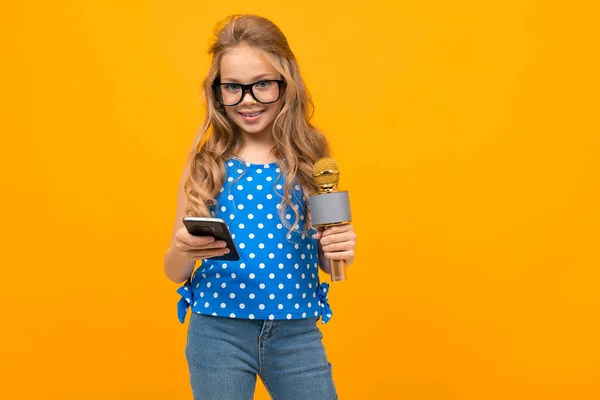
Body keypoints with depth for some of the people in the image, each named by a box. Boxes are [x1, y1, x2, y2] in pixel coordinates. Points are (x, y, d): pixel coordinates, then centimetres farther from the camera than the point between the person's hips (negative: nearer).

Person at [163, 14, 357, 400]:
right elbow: (175, 273, 3)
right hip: (217, 333, 0)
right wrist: (182, 250, -19)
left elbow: (328, 264, 6)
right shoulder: (205, 166, -3)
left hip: (298, 334, 0)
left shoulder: (312, 162, -3)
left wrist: (343, 252, -16)